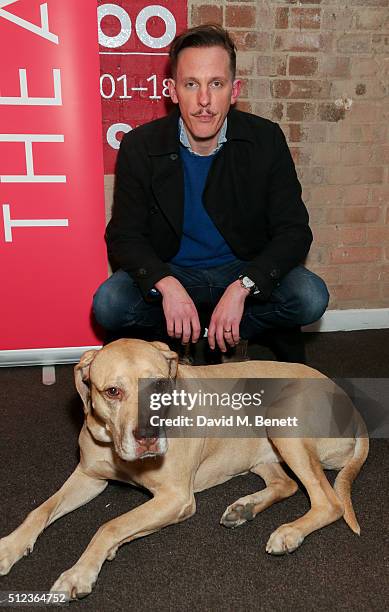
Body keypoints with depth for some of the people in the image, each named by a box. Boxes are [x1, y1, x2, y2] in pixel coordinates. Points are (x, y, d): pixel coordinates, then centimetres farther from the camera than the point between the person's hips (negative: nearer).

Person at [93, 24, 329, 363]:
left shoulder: (266, 139, -11)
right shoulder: (139, 146, -10)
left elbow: (294, 231, -11)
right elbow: (124, 235, -9)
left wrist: (241, 288, -28)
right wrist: (166, 285, -31)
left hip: (245, 269, 0)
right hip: (170, 271, 1)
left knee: (311, 297, -26)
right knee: (109, 304, -26)